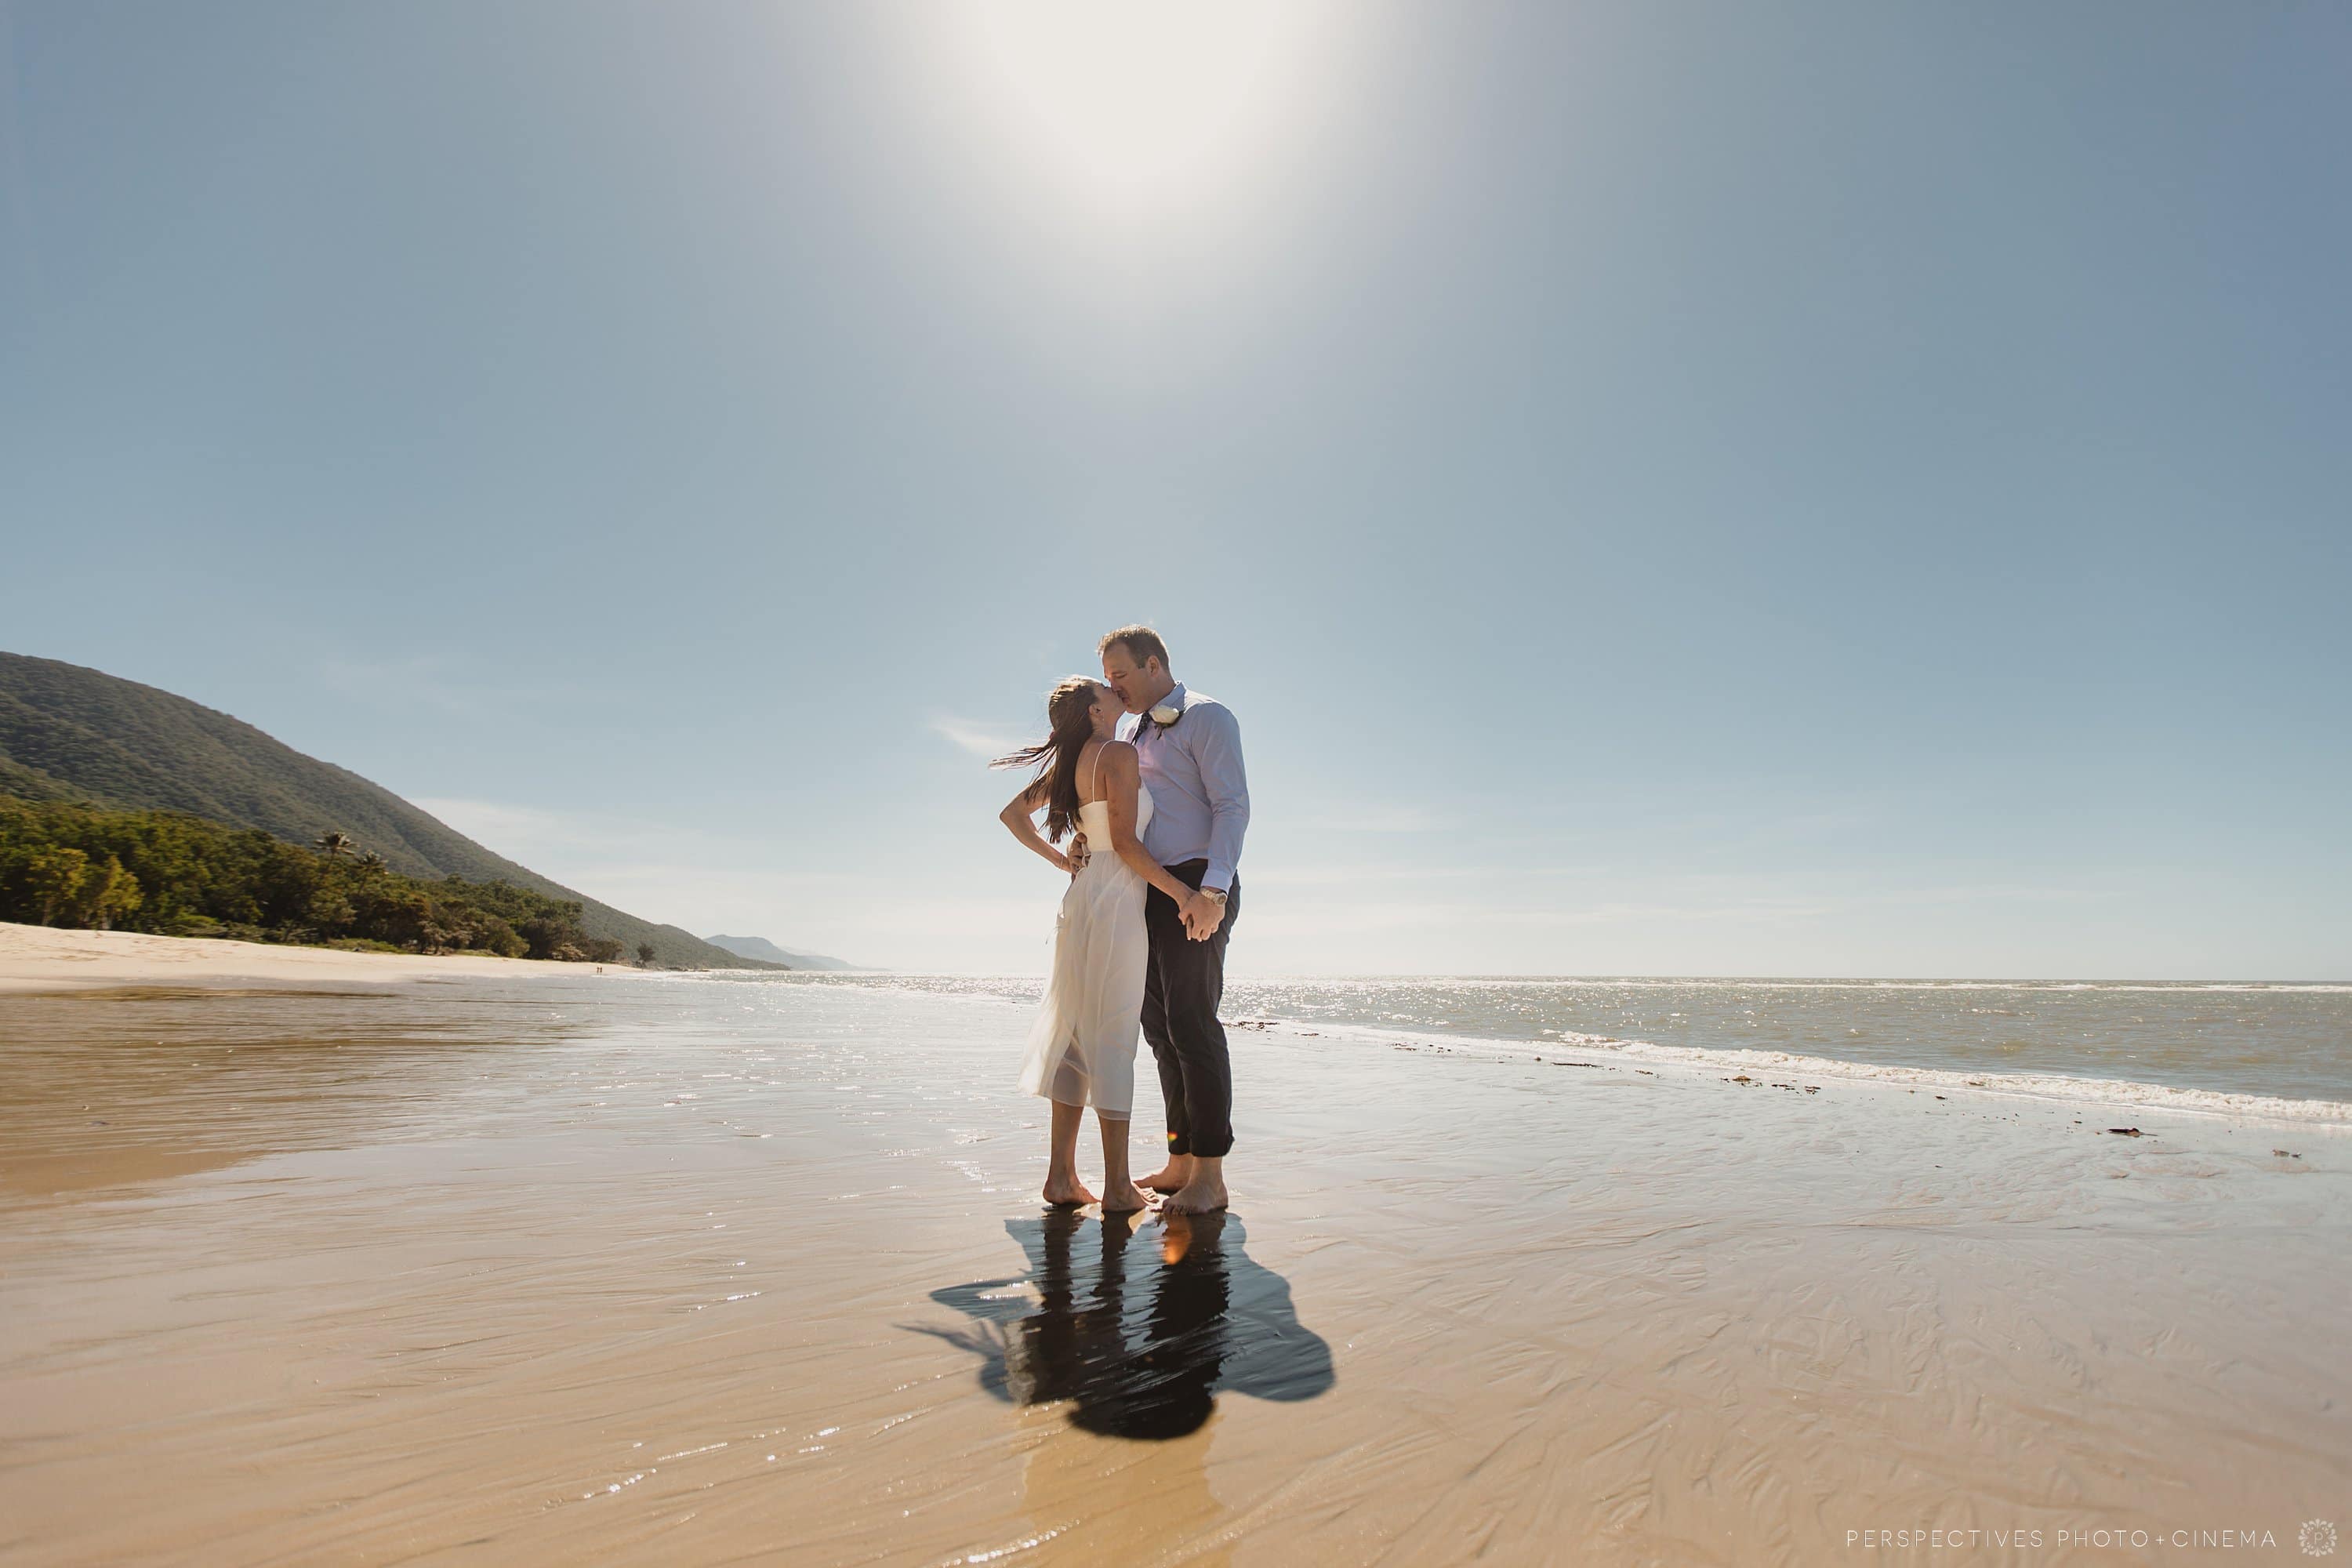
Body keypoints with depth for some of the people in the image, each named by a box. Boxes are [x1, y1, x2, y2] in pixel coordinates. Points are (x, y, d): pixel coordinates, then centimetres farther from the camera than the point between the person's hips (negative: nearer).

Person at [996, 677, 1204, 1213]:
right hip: (1117, 899, -8)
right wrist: (1182, 892, -11)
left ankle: (1062, 1176, 16)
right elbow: (1126, 843, -15)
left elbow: (1012, 813, 22)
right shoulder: (1119, 753, -9)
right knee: (1113, 1035, -5)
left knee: (1076, 1034, 10)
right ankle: (1118, 1186, 2)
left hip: (1082, 896, 8)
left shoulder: (1070, 761, 15)